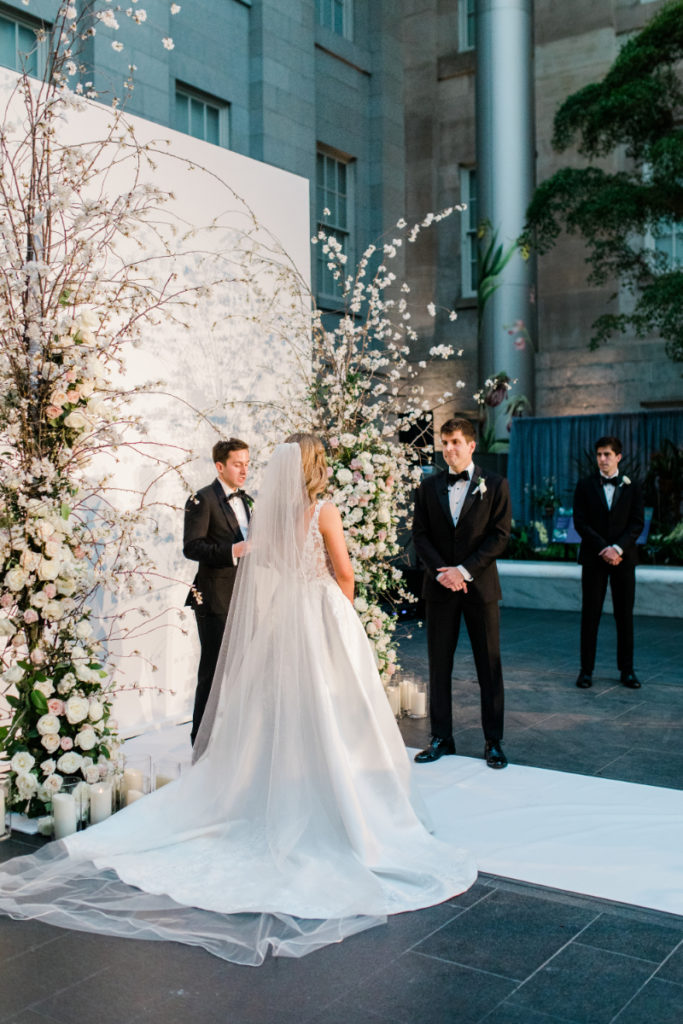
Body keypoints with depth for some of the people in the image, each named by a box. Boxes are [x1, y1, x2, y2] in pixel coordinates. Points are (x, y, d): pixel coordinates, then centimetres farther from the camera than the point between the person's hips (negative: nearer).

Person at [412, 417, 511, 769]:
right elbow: (420, 535, 5)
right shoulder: (428, 487, 9)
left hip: (480, 585, -2)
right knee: (439, 664, 6)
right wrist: (442, 572, -10)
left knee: (489, 665, 3)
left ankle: (493, 741, 12)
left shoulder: (494, 485, 2)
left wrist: (464, 570, -13)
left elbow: (499, 536, -5)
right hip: (440, 586, 2)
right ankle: (441, 737, 15)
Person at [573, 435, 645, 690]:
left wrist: (617, 548, -15)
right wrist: (603, 549, -14)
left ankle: (627, 669, 13)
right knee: (590, 614, 0)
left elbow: (637, 523, 0)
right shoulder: (585, 486, 5)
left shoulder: (632, 487, 7)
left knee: (625, 614, 5)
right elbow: (580, 523, -3)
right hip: (593, 559, -1)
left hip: (623, 558, 1)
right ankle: (586, 669, 5)